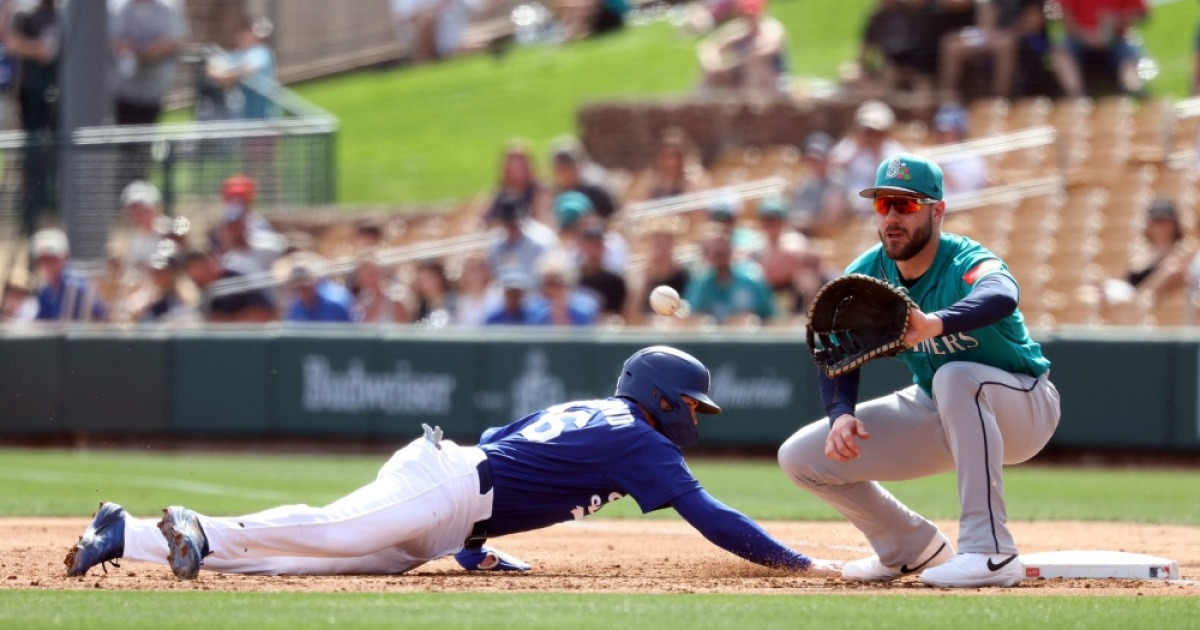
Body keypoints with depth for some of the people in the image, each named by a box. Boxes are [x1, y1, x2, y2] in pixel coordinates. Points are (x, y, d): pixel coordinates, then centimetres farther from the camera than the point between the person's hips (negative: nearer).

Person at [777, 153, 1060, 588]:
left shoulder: (966, 264, -29)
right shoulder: (866, 275, -9)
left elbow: (1001, 298, -53)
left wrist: (935, 324, -73)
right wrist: (841, 414, -29)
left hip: (1024, 409, -6)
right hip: (937, 411, 7)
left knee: (955, 376, -41)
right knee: (801, 457, -3)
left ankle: (991, 553, -39)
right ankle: (913, 547, 17)